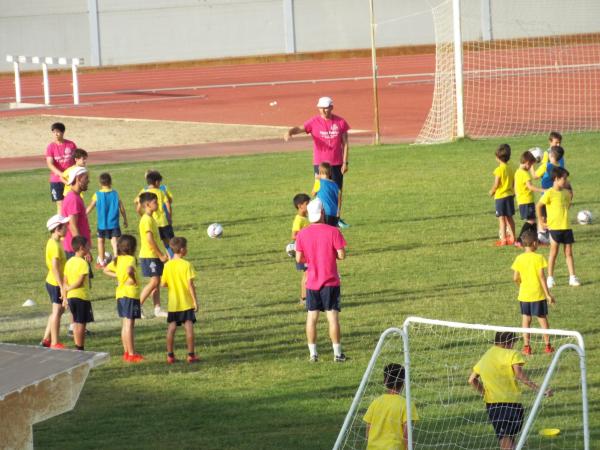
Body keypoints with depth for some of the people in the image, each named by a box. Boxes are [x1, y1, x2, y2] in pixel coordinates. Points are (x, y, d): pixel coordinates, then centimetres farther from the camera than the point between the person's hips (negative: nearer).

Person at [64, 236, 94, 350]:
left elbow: (65, 282, 7)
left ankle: (77, 347, 17)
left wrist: (66, 293, 8)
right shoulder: (83, 263, -13)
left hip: (71, 297, 7)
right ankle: (80, 348, -2)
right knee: (81, 324, -2)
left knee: (76, 323, 14)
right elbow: (80, 282, -17)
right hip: (82, 297, -7)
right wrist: (69, 288, -3)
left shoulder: (69, 262, 8)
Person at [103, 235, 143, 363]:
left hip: (120, 294, 8)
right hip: (131, 294, -8)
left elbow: (106, 270, 20)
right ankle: (131, 354, -3)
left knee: (125, 324, 16)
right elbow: (129, 270, -36)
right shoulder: (130, 259, -16)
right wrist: (134, 279, -19)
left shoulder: (117, 259, 8)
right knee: (129, 324, -5)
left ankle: (126, 352, 22)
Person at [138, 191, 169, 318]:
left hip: (155, 256, 10)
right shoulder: (147, 220, -17)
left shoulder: (151, 218, 14)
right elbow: (150, 239, -23)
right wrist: (161, 255, -19)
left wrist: (162, 254, 17)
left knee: (156, 282, 9)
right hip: (149, 255, -10)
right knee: (154, 281, -10)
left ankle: (157, 309, 11)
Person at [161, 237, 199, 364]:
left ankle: (170, 355, 9)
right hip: (187, 303, -4)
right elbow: (190, 284, -15)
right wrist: (195, 300, -10)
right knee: (189, 326, 0)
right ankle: (191, 355, -1)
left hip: (173, 303, 4)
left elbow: (163, 284, 1)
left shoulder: (167, 265, -1)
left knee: (171, 327, 8)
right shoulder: (186, 265, -13)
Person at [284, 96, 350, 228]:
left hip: (337, 163, 2)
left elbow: (345, 143, 2)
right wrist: (290, 132, -43)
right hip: (320, 163, -2)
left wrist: (345, 162, -3)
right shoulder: (314, 122, -6)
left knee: (338, 191, 8)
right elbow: (300, 128, -20)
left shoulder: (340, 122, -1)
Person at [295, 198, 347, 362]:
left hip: (312, 282, 2)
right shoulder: (333, 232, -11)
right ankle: (337, 353, 3)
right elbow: (341, 255, -12)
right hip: (330, 282, -2)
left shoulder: (302, 234, -3)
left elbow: (299, 259, -2)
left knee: (311, 317, 9)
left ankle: (313, 353, 9)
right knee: (333, 316, 1)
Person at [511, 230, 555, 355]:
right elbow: (542, 277, -13)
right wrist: (548, 294, -9)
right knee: (543, 319, 8)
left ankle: (526, 346, 7)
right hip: (538, 294, -2)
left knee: (526, 319, 10)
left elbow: (515, 278, -3)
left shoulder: (519, 259, -3)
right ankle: (547, 345, 12)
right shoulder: (538, 258, -12)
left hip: (524, 294, 2)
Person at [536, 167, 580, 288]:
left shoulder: (566, 192, 8)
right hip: (554, 227, -6)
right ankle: (550, 278, 9)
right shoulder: (550, 193, -12)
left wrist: (570, 196, 9)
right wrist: (542, 222, -8)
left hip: (566, 227, 6)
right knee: (554, 252, 1)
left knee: (569, 252, 7)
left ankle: (572, 278, 10)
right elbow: (538, 206, -10)